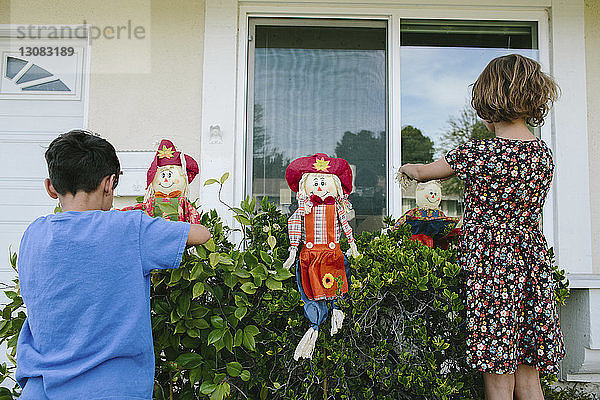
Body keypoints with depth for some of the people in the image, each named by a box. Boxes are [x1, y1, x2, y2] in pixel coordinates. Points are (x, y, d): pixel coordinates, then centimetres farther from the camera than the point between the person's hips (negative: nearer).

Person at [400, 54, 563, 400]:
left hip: (491, 268, -6)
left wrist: (408, 168, 27)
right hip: (534, 267, 6)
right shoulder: (544, 154, 5)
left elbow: (422, 172, 3)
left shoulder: (477, 153, -14)